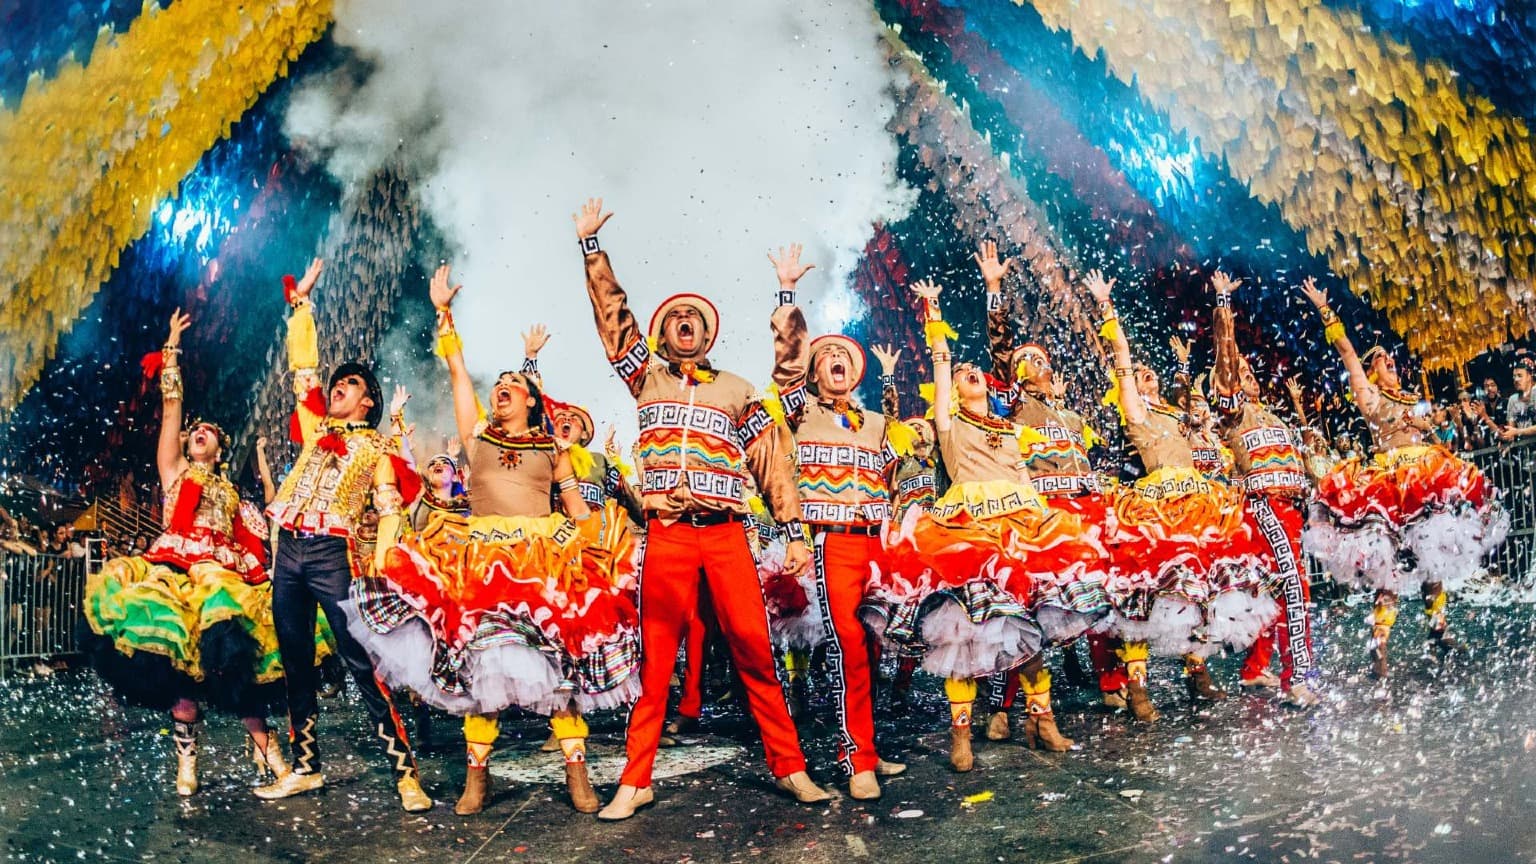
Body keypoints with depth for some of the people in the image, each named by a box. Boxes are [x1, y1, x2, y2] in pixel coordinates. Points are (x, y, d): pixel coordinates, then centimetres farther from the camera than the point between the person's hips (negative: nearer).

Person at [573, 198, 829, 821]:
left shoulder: (738, 391, 15)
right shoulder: (648, 379, 15)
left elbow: (772, 464, 13)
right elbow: (611, 312, 12)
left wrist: (795, 533, 7)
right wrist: (590, 243, 10)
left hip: (727, 533, 0)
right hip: (666, 535, 0)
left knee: (754, 650, -2)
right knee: (656, 658, 2)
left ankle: (790, 768, 7)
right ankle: (635, 781, 7)